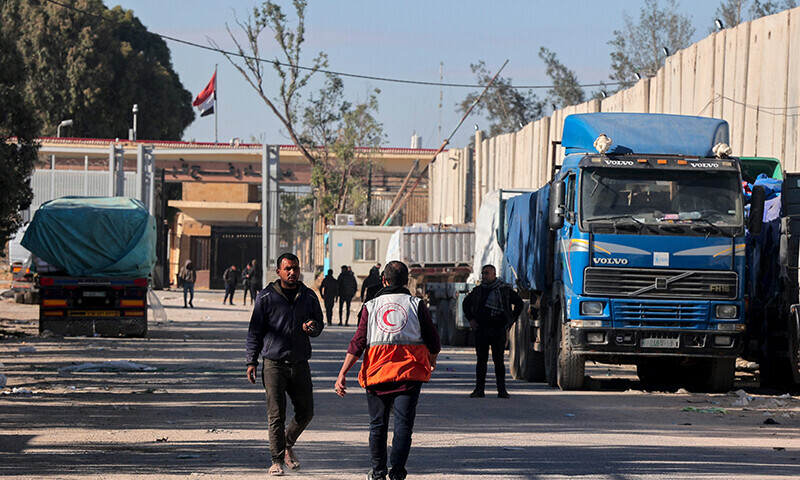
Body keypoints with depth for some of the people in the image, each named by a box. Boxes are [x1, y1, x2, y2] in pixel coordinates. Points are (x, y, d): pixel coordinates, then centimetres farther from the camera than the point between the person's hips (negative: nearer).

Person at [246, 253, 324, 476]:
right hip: (274, 363, -3)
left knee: (305, 411, 6)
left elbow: (319, 324, 18)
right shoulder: (266, 297, 0)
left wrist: (312, 327, -7)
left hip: (300, 364, 3)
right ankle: (277, 459, 4)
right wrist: (252, 361, -1)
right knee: (276, 415, -4)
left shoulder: (309, 297, 9)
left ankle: (288, 444, 31)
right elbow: (255, 331, 4)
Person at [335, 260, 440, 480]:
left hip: (377, 371, 1)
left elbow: (358, 343, -3)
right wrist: (432, 360, 27)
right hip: (409, 373, -1)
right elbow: (433, 341, 5)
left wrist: (342, 374, -4)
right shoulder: (417, 305, 3)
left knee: (378, 424, 13)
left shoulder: (370, 306, 4)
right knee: (403, 422, -1)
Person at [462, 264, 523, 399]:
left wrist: (511, 320, 5)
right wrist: (470, 319, 14)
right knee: (481, 360, 2)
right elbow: (466, 303, 25)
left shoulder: (505, 289, 0)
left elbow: (519, 303, 10)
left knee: (498, 360, -2)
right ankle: (479, 389, 5)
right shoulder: (478, 290, 9)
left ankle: (502, 390, 1)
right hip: (481, 330, 3)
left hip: (498, 330, -3)